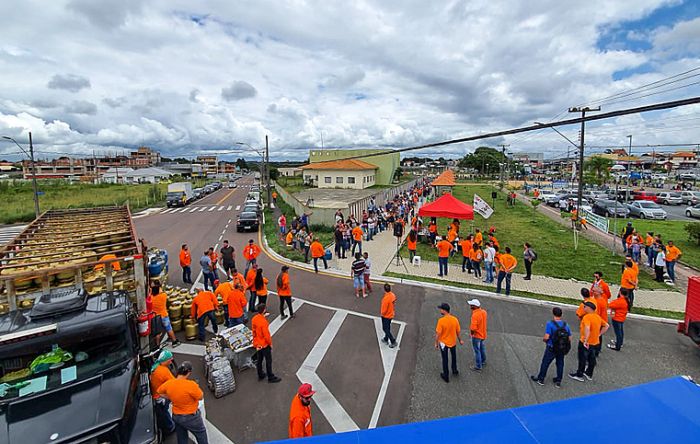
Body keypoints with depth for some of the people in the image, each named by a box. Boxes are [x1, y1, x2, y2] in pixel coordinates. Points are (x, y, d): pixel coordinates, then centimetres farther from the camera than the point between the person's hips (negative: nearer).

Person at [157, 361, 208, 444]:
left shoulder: (168, 383, -15)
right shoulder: (191, 385, -33)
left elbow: (159, 392, 7)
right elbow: (200, 397, -17)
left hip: (176, 416, 6)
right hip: (191, 417, -6)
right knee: (201, 436, 18)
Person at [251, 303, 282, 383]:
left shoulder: (254, 319, -9)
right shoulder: (264, 322, -31)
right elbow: (266, 335, -23)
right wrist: (270, 343, -10)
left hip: (257, 344, 7)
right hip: (264, 344, -7)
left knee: (259, 360, 22)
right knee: (268, 361, 9)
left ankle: (260, 375, 38)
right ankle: (271, 377, 21)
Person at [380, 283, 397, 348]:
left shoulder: (386, 298, -34)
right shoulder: (393, 295, -10)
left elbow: (384, 310, -26)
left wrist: (381, 313, -6)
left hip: (386, 316, -8)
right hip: (391, 314, 8)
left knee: (385, 329, 10)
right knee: (388, 328, 24)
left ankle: (393, 342, 15)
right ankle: (386, 339, 40)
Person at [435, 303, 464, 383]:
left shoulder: (441, 320, -27)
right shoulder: (455, 319, -14)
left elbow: (438, 333, -21)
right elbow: (458, 332, -2)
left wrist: (436, 343, -6)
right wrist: (460, 340, 15)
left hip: (443, 343, -4)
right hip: (453, 342, 4)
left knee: (445, 360, 14)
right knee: (454, 357, 29)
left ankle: (446, 376, 26)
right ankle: (454, 371, 46)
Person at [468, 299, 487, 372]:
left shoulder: (475, 315, -33)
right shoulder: (484, 311, -7)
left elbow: (473, 328, -32)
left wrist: (471, 333, -14)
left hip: (476, 336, -8)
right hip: (483, 334, 8)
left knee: (477, 351, 8)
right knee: (482, 348, 27)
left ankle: (478, 367, 21)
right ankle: (483, 361, 46)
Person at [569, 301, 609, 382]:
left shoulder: (587, 317, -24)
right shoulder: (598, 317, 3)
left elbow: (587, 329, -38)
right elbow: (606, 326, 14)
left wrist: (585, 341, -33)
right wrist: (599, 334, 10)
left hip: (585, 343, -8)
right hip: (595, 342, 8)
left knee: (582, 359, 7)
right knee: (591, 359, 20)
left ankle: (579, 375, 20)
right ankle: (589, 374, 36)